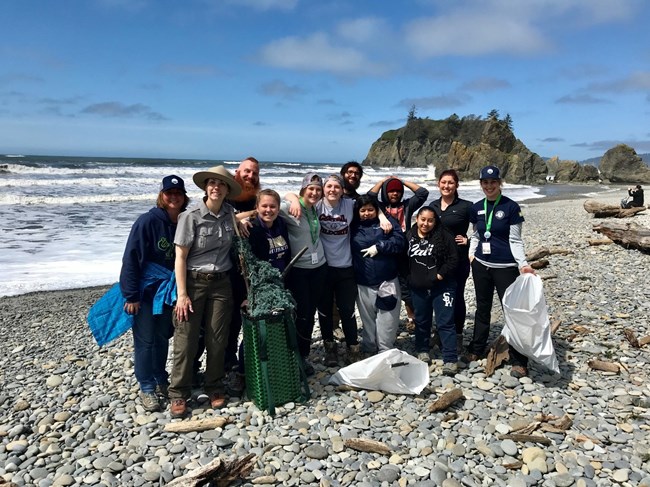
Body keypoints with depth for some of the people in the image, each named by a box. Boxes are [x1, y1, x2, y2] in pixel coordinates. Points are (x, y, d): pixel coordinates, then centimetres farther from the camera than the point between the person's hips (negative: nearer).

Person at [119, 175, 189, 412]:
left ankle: (161, 381, 32)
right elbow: (131, 258, -17)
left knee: (163, 337, 16)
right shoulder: (148, 221, -18)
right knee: (145, 340, 3)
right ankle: (147, 388, 17)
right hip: (145, 291, -5)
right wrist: (131, 295, -17)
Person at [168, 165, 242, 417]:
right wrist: (182, 294, -13)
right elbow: (180, 257, -9)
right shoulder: (191, 217, -9)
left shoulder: (230, 214, 3)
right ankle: (178, 394, 13)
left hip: (221, 283, 3)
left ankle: (215, 388, 24)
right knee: (186, 340, 0)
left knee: (217, 339, 8)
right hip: (194, 282, -3)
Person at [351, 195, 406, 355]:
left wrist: (379, 246, -15)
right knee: (368, 320, 12)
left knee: (387, 320, 1)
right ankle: (369, 350, 26)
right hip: (363, 284, 2)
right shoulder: (354, 226, 8)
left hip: (387, 281, -2)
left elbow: (400, 242, -8)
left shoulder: (388, 222, 2)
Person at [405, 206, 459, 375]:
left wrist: (439, 276, -14)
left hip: (442, 287, -4)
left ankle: (450, 359, -1)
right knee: (421, 321, 17)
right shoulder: (409, 237, 2)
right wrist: (408, 278, 4)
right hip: (418, 288, 4)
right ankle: (422, 351, 34)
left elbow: (453, 259, -9)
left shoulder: (444, 236, -8)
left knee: (445, 323, -5)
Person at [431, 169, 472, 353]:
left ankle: (457, 335, 20)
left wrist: (468, 240, -12)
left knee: (456, 297, 6)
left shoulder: (466, 206, -8)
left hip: (458, 260, -4)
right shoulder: (433, 205, 8)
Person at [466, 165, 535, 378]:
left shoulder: (511, 207, -7)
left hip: (505, 267, -4)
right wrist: (471, 254, 5)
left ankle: (519, 361, 4)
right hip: (481, 265, 5)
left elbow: (515, 240, -8)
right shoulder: (476, 208, 6)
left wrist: (523, 264, -19)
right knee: (482, 308, 15)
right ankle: (476, 349, 29)